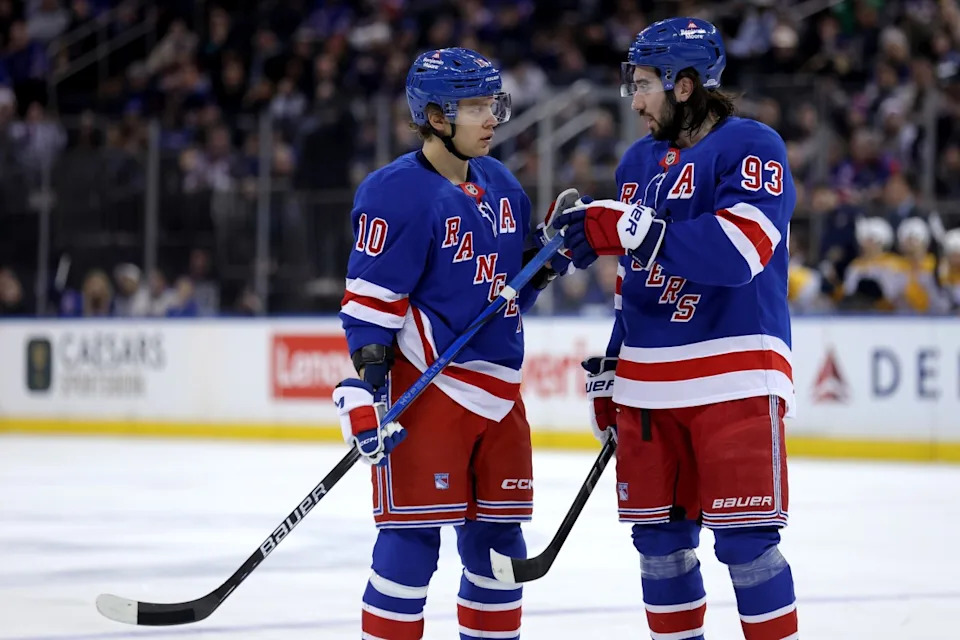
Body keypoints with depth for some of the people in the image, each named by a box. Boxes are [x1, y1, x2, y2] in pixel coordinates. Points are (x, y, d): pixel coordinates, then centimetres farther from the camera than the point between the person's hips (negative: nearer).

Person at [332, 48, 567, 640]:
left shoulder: (501, 184, 11)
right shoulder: (398, 193, -13)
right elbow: (370, 301, -15)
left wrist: (548, 254, 1)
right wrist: (367, 391, -22)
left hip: (498, 386, 8)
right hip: (425, 388, -8)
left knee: (498, 535, 12)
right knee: (413, 534, -7)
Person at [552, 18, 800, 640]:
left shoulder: (751, 146, -9)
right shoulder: (639, 161, 15)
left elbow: (736, 250, -25)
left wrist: (627, 229, -26)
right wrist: (610, 371, 20)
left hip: (734, 377, -7)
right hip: (649, 380, 7)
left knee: (743, 539, -9)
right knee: (659, 537, 9)